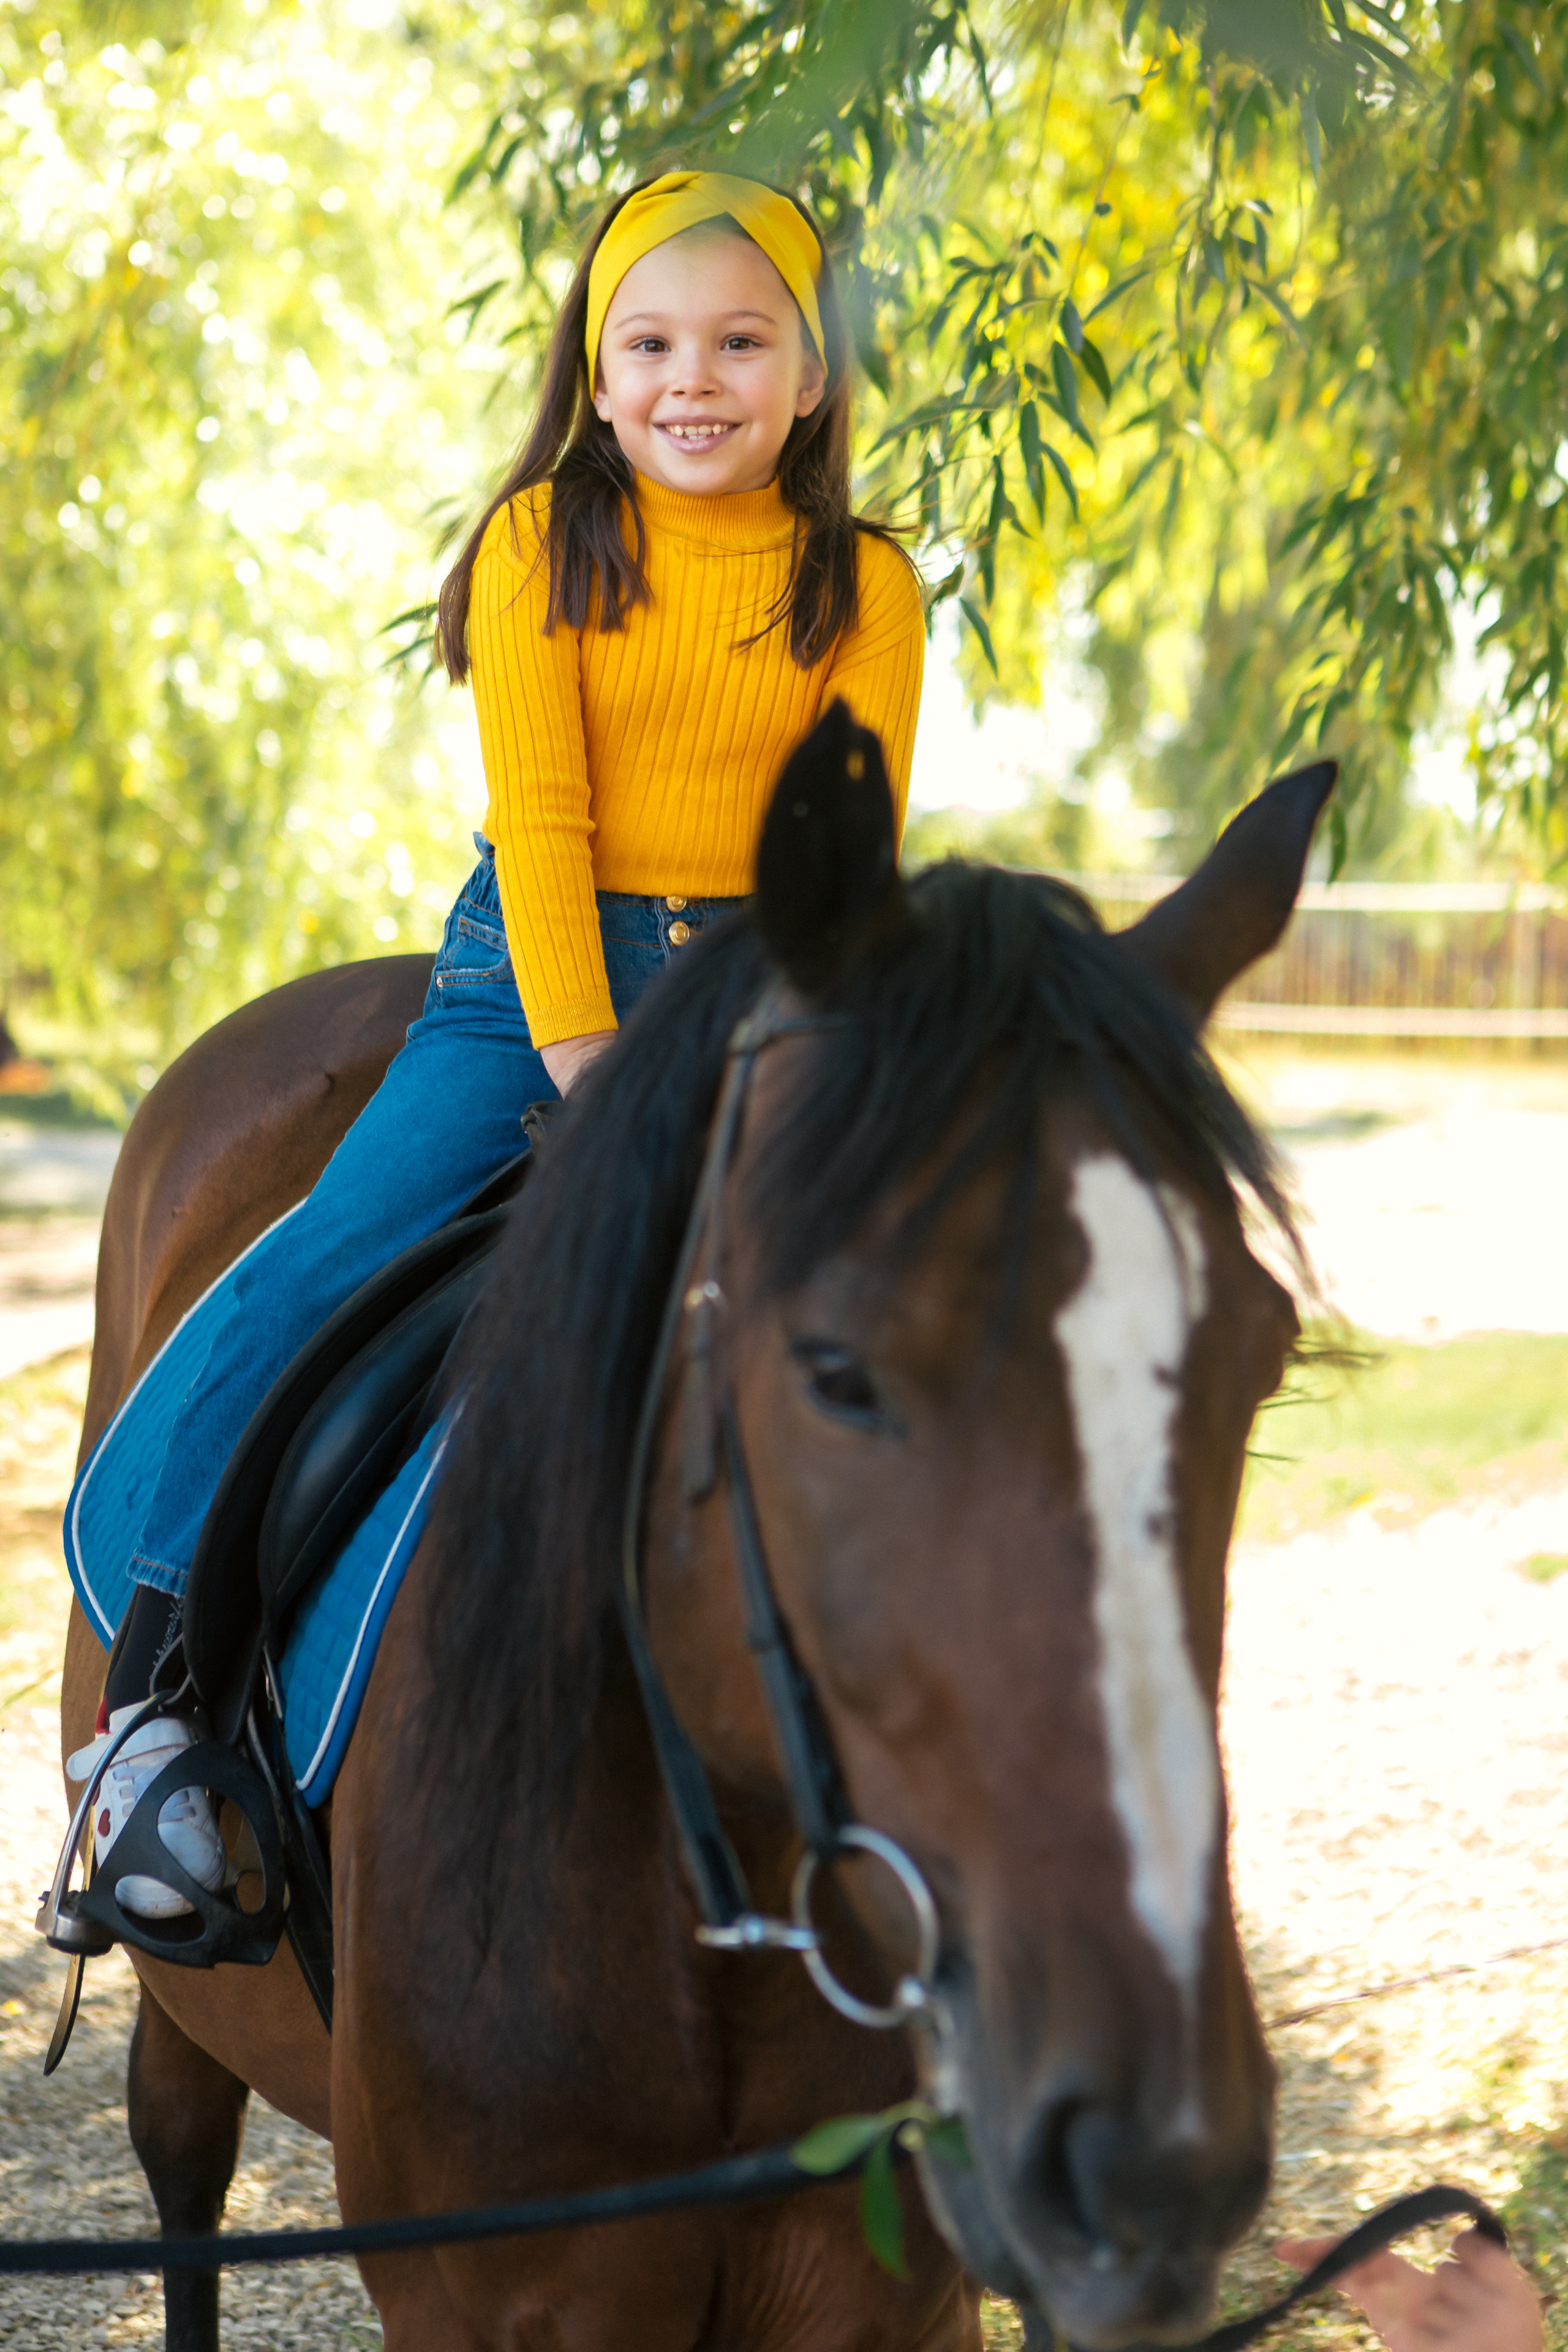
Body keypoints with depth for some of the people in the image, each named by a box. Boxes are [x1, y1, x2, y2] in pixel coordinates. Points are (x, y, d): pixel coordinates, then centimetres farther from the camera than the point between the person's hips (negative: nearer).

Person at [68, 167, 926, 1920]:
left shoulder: (863, 588, 3)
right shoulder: (544, 542, -1)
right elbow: (539, 812, -8)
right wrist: (583, 1059, -16)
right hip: (533, 962, -2)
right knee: (320, 1273, -19)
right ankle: (155, 1678, -16)